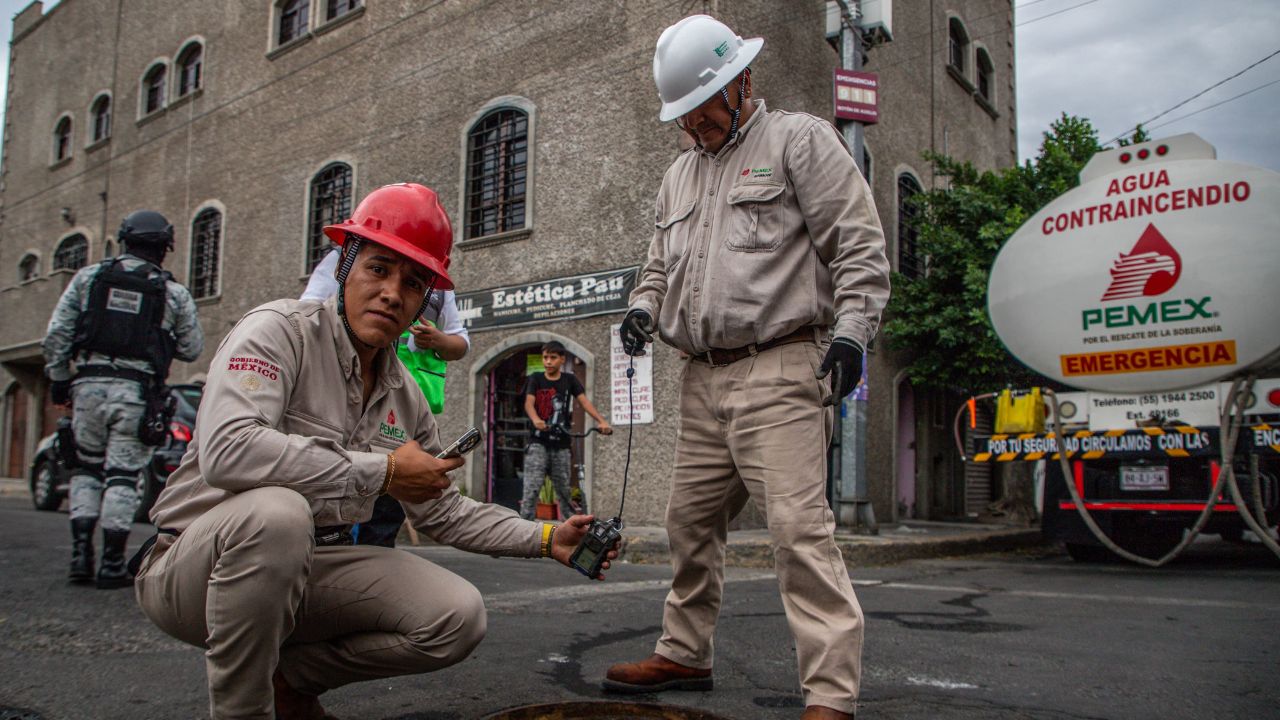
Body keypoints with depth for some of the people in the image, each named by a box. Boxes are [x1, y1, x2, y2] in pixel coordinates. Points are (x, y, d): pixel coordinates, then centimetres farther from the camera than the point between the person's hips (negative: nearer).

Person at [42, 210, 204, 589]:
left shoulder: (88, 276, 7)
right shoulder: (174, 293, 2)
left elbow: (56, 334, 4)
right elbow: (192, 348, 7)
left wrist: (58, 379, 13)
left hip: (89, 384, 2)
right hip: (136, 392, -2)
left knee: (86, 468, 17)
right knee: (123, 476, 3)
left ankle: (81, 554, 11)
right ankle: (112, 565, 4)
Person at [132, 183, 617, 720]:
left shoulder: (405, 397, 7)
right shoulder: (279, 330, -14)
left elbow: (441, 511, 17)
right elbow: (226, 451, -32)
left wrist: (547, 539, 6)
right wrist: (381, 471, -25)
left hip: (307, 574, 6)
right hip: (191, 568, -6)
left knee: (458, 617, -11)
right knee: (275, 511, -38)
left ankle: (291, 676, 10)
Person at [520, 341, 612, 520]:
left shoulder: (570, 380, 6)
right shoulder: (535, 379, 3)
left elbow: (584, 401, -8)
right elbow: (529, 403, -12)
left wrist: (602, 421, -25)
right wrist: (536, 420, -35)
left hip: (561, 445, 2)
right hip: (538, 442, -2)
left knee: (564, 490, 9)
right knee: (532, 489, -11)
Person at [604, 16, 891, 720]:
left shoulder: (799, 139, 3)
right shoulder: (679, 174, 24)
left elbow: (859, 245, -4)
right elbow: (660, 262, 29)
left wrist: (850, 330, -16)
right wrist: (645, 307, 8)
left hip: (779, 371, -7)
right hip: (703, 378, 8)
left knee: (798, 527, -15)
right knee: (690, 519, 14)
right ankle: (684, 654, 30)